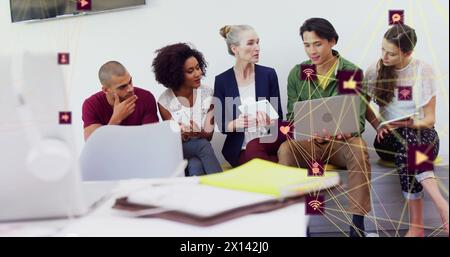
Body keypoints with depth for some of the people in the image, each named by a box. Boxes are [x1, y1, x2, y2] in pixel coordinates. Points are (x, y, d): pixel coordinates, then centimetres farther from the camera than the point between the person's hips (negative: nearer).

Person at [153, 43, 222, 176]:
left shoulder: (207, 93, -5)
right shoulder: (165, 101, -12)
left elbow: (209, 135, -6)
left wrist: (197, 133, -31)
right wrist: (182, 135, -31)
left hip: (201, 148, 2)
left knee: (196, 167, -33)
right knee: (202, 145, -31)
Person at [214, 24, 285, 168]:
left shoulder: (268, 74, 2)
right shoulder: (222, 81, 0)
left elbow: (278, 116, 3)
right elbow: (222, 125, 0)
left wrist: (266, 115, -21)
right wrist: (236, 124, -23)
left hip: (269, 141, 1)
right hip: (240, 150, -1)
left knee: (254, 147, -34)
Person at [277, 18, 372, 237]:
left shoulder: (352, 72, -4)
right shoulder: (297, 74, 3)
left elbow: (358, 120, -8)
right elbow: (292, 116, 4)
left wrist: (338, 132, -30)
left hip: (342, 141, -1)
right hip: (308, 142, 2)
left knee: (358, 150, -36)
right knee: (285, 149, -31)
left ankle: (357, 225, -32)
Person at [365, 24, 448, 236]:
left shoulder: (423, 71, -4)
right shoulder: (375, 70, 0)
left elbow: (429, 119, -1)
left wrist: (410, 124, -22)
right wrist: (378, 126, -5)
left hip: (421, 133, -1)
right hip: (388, 138, 1)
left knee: (408, 141, -40)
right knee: (407, 144, -38)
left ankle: (416, 226, -42)